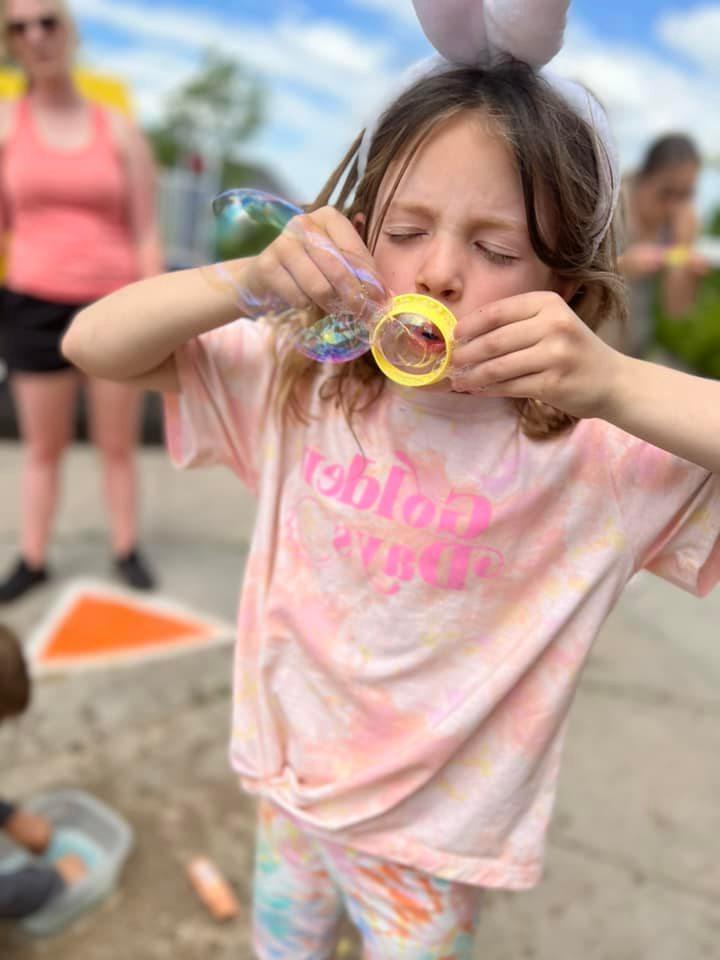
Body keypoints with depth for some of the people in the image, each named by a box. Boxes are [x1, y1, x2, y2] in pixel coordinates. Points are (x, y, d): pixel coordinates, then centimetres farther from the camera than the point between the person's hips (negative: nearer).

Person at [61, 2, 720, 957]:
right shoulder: (302, 381, -14)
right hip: (288, 784, 3)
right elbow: (93, 343, -12)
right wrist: (254, 281, -30)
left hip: (437, 841, -2)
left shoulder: (600, 456, -23)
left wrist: (612, 383, -39)